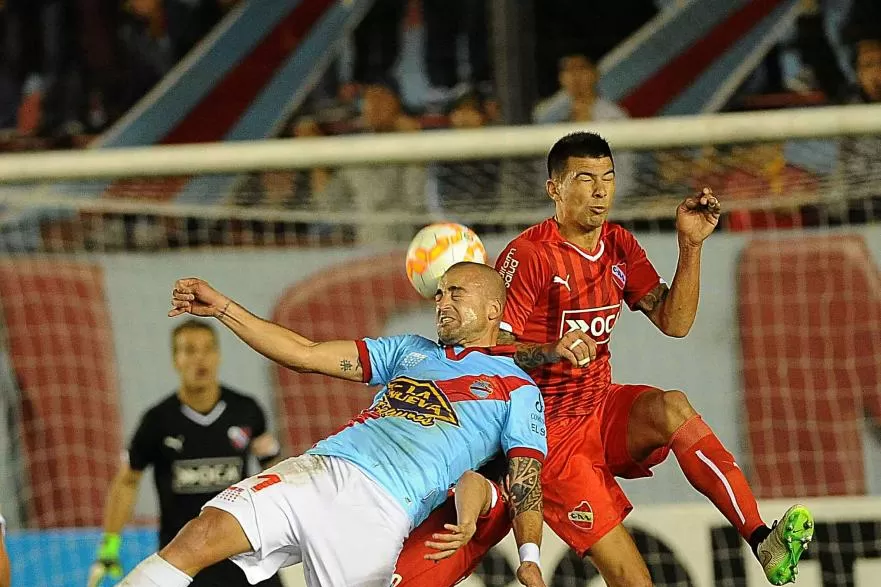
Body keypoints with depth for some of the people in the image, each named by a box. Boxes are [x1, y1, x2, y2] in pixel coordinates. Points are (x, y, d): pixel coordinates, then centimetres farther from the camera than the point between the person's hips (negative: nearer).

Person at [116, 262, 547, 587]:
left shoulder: (518, 390, 12)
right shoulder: (411, 351, 27)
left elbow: (525, 480, 3)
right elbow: (305, 355, 24)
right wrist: (220, 308, 17)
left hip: (380, 510, -3)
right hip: (318, 470, 3)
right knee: (199, 537, -17)